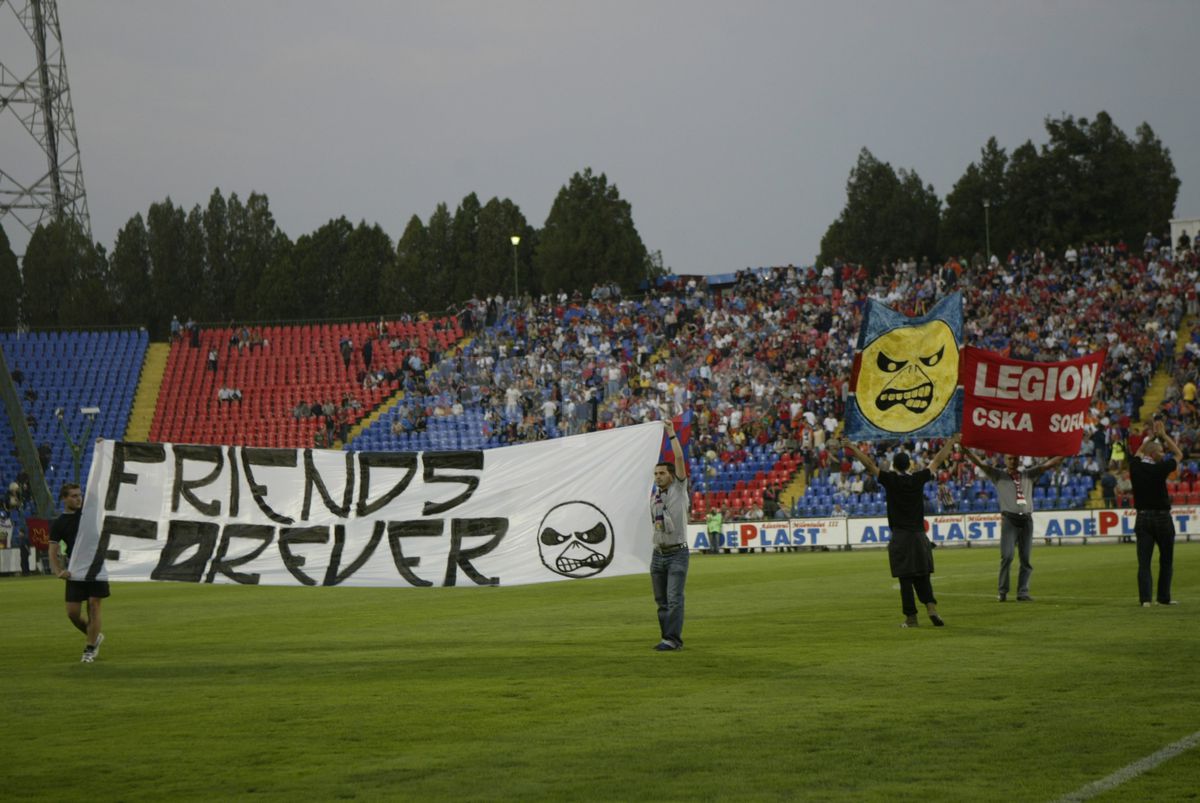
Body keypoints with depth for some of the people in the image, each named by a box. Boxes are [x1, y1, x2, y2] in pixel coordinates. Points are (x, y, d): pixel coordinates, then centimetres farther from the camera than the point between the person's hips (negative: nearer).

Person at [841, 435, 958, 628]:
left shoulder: (890, 480, -6)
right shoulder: (918, 479, 2)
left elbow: (869, 465, -4)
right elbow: (937, 461, 14)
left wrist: (854, 448, 5)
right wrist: (950, 445, 26)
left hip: (900, 537, -3)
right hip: (919, 536, 3)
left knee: (905, 579, 0)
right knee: (922, 577, 10)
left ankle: (911, 617, 0)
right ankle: (931, 607, -8)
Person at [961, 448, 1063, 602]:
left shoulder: (1028, 474, 16)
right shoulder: (998, 475, 7)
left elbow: (1047, 465, 11)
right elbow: (980, 464, -3)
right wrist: (965, 450, -16)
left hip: (1026, 519, 3)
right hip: (1009, 519, -3)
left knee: (1026, 558, 2)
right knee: (1007, 556, -13)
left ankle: (1023, 593, 7)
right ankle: (1002, 591, -2)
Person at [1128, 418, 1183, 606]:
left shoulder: (1135, 467, -1)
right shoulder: (1159, 469, -12)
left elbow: (1139, 452, 22)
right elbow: (1178, 455, 4)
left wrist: (1153, 436, 25)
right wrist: (1163, 435, 9)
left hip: (1142, 518, 3)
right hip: (1162, 517, -3)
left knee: (1144, 561, -1)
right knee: (1166, 561, 12)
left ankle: (1145, 597, -12)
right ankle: (1164, 596, 15)